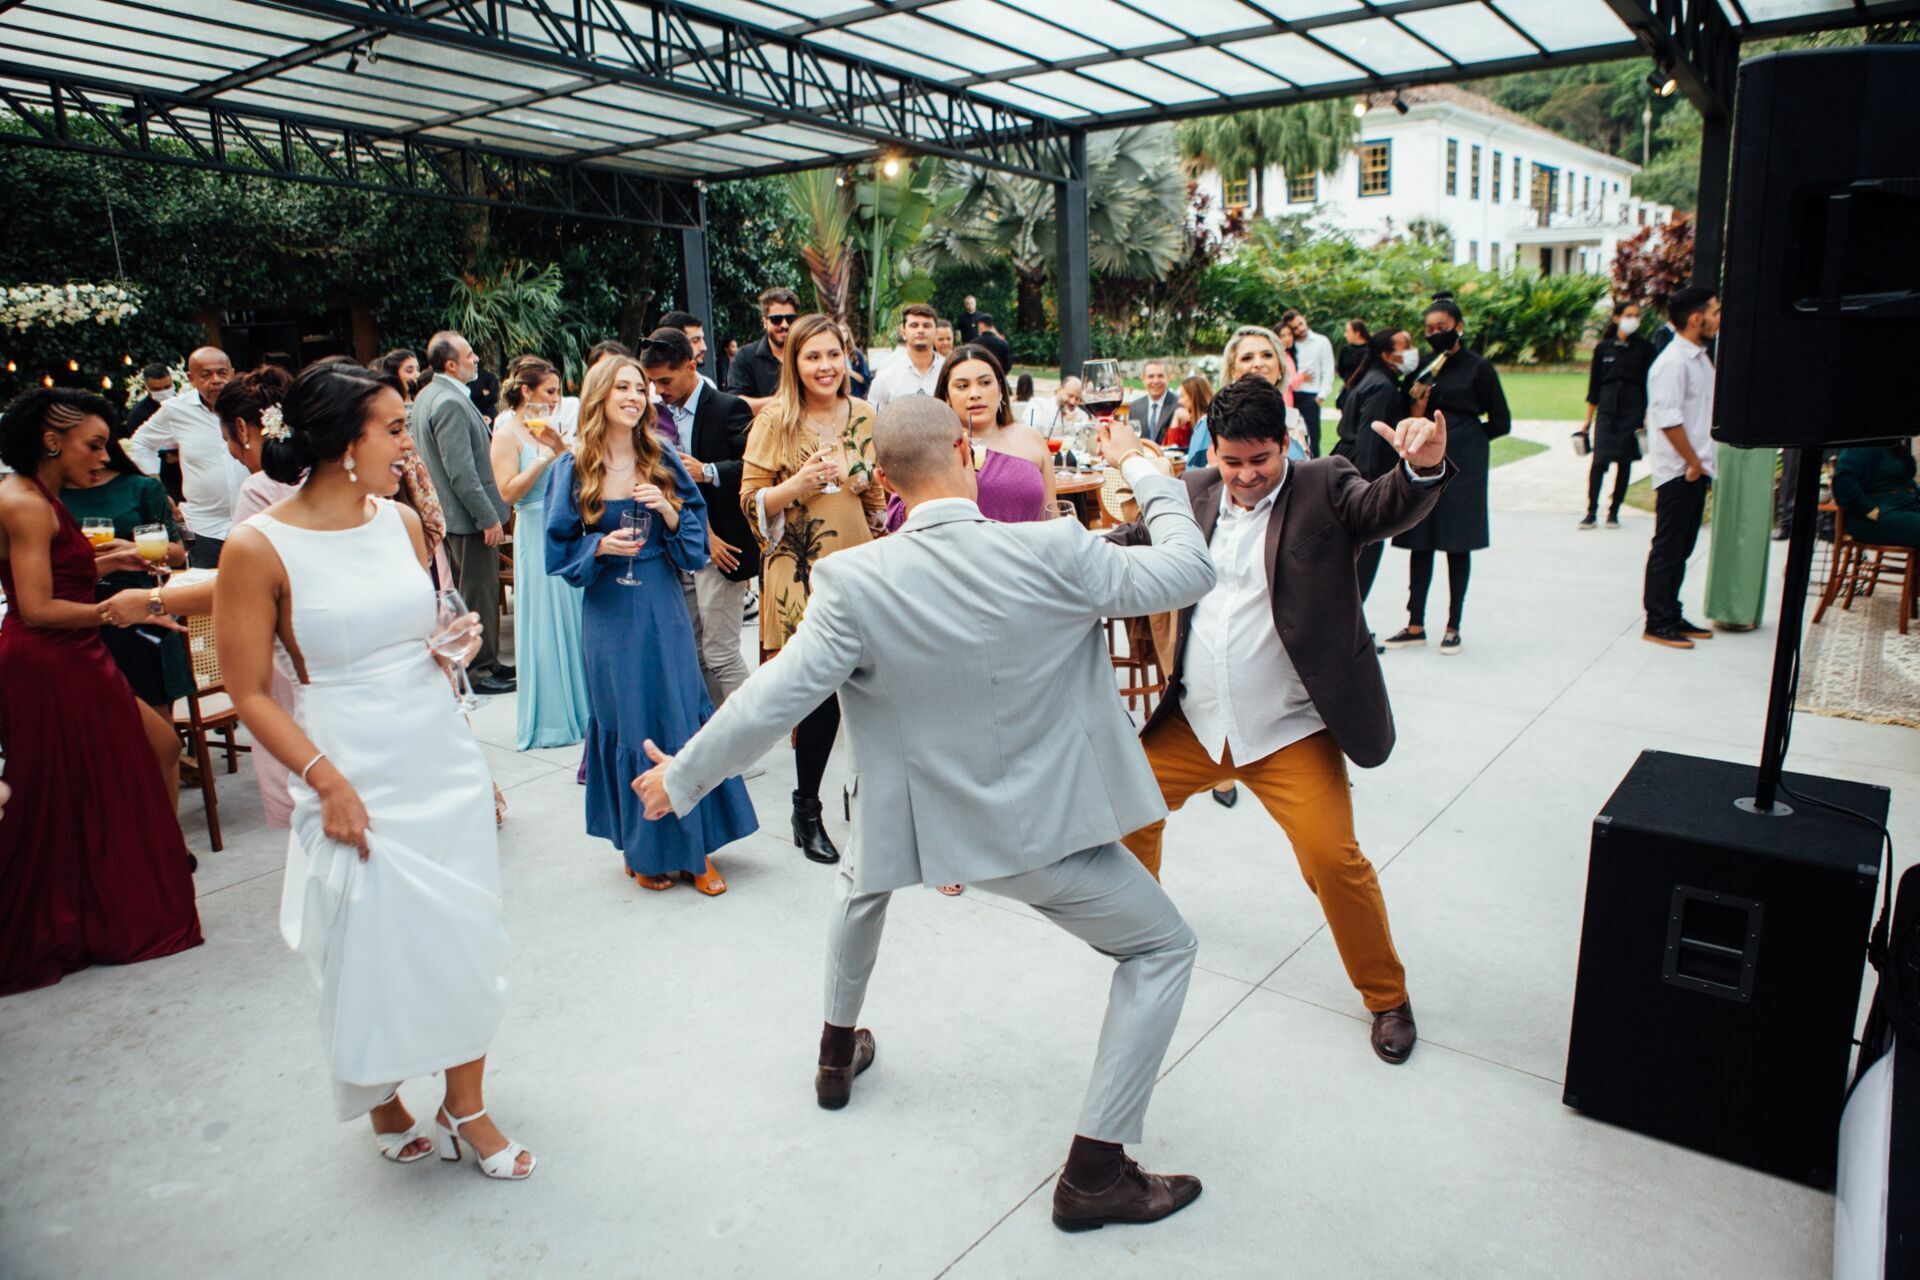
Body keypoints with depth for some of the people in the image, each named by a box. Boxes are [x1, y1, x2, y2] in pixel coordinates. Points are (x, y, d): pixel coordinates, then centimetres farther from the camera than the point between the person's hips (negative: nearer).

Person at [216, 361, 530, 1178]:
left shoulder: (402, 521, 4)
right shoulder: (261, 548, -11)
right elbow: (250, 692, -8)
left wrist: (451, 646, -3)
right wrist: (326, 781, -15)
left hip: (442, 758, 5)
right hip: (354, 779, -5)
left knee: (468, 935, 9)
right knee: (372, 946, 8)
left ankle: (466, 1105, 28)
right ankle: (383, 1106, 36)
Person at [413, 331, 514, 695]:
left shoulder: (426, 396, 11)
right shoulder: (450, 403, -21)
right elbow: (462, 471, -24)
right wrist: (488, 518, -20)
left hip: (448, 513, 10)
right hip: (469, 514, -10)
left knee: (467, 590, 18)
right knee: (479, 593, 0)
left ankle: (482, 661, 29)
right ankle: (479, 669, 9)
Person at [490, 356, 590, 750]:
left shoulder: (549, 429, 12)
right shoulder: (508, 434, -8)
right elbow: (509, 491, -16)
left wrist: (562, 448, -4)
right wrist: (545, 456, -16)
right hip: (538, 536, -7)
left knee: (575, 619, 11)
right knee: (546, 624, 1)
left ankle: (578, 706, 22)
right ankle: (550, 718, 12)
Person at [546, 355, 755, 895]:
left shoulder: (663, 461, 4)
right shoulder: (573, 470, 0)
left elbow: (696, 537, 5)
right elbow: (561, 550, 3)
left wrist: (668, 511, -14)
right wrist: (601, 546, -14)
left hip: (663, 610, 1)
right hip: (609, 614, -1)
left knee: (683, 719, 2)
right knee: (628, 726, 5)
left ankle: (695, 848, 14)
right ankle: (642, 849, 21)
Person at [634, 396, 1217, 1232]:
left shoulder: (853, 582, -17)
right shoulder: (1056, 553, -19)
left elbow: (772, 700, -14)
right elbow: (1189, 571, -8)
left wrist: (679, 778, 1)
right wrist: (1138, 467, 7)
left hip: (921, 817, 3)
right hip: (1045, 826, -2)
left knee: (862, 883, 36)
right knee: (1163, 950, 17)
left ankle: (838, 1053, 51)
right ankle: (1093, 1174, 15)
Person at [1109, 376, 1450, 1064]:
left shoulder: (1325, 488, -7)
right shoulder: (1194, 491, 4)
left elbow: (1385, 507, -24)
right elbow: (1135, 539, 15)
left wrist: (1423, 468, -46)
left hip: (1290, 732, -5)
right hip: (1193, 722, 5)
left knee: (1333, 858, -11)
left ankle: (1387, 995, 16)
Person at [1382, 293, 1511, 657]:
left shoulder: (1478, 367, -2)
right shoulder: (1424, 366, 9)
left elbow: (1500, 422, 2)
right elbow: (1415, 422, 6)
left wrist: (1462, 441, 4)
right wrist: (1419, 397, -12)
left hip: (1462, 467, -4)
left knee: (1458, 545, 2)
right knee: (1420, 542, 4)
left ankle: (1453, 627, 12)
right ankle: (1416, 626, 10)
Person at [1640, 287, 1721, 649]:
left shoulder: (1700, 358, 15)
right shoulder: (1673, 362, -16)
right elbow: (1668, 419, -21)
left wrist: (1702, 463, 14)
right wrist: (1693, 462, -14)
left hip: (1695, 471, 9)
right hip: (1678, 472, -9)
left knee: (1681, 550, 14)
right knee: (1667, 549, -3)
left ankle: (1672, 616, 22)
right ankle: (1657, 624, 3)